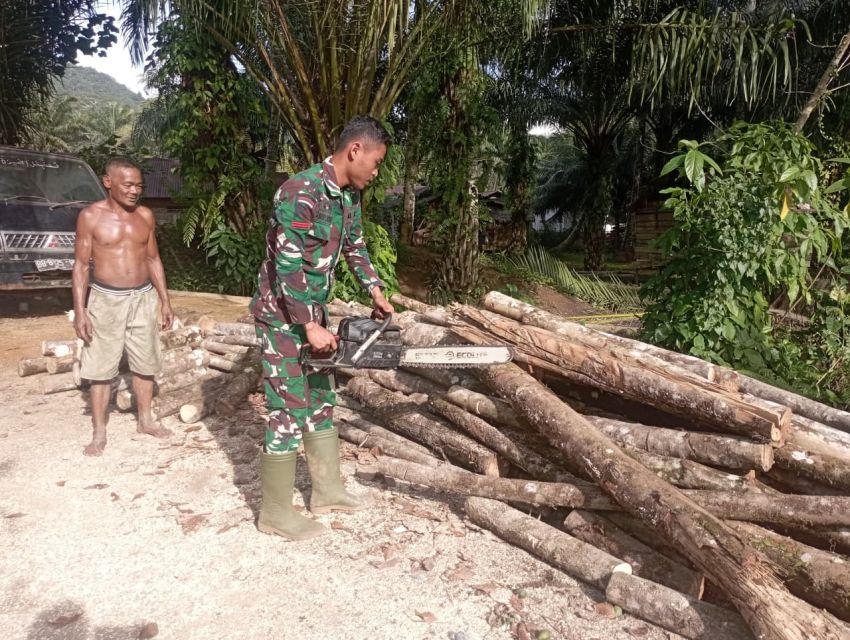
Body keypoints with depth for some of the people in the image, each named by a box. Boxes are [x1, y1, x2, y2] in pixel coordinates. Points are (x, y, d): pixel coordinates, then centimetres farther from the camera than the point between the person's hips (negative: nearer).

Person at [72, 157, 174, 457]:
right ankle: (99, 433, 15)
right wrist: (79, 311, -11)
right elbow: (81, 265, -5)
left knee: (145, 363, 12)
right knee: (101, 368, 3)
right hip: (106, 299, -3)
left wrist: (164, 301, 9)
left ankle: (145, 420, 28)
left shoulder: (145, 215, 3)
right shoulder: (90, 216, -8)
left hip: (143, 298, 3)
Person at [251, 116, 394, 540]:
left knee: (321, 401, 15)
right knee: (289, 411, -3)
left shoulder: (349, 195, 5)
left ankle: (327, 490, 30)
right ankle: (275, 512, 13)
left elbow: (354, 247, 20)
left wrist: (375, 291, 10)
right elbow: (287, 265, -26)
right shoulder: (301, 192, -23)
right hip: (283, 316, -9)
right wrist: (311, 327, -23)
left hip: (312, 313, 9)